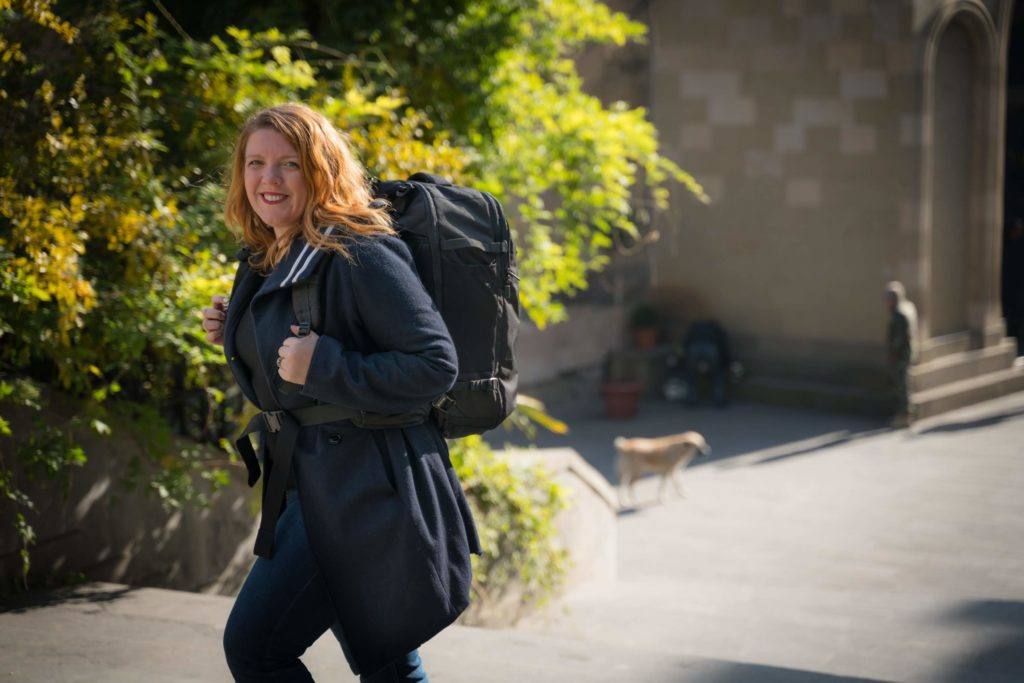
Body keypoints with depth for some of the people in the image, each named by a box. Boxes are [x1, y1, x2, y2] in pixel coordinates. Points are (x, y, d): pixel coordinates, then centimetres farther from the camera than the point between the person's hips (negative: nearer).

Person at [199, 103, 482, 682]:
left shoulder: (360, 254, -16)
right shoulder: (266, 261, 11)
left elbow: (436, 365, -22)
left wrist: (323, 367, -26)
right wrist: (236, 334, 6)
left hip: (368, 492, -9)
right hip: (310, 487, 9)